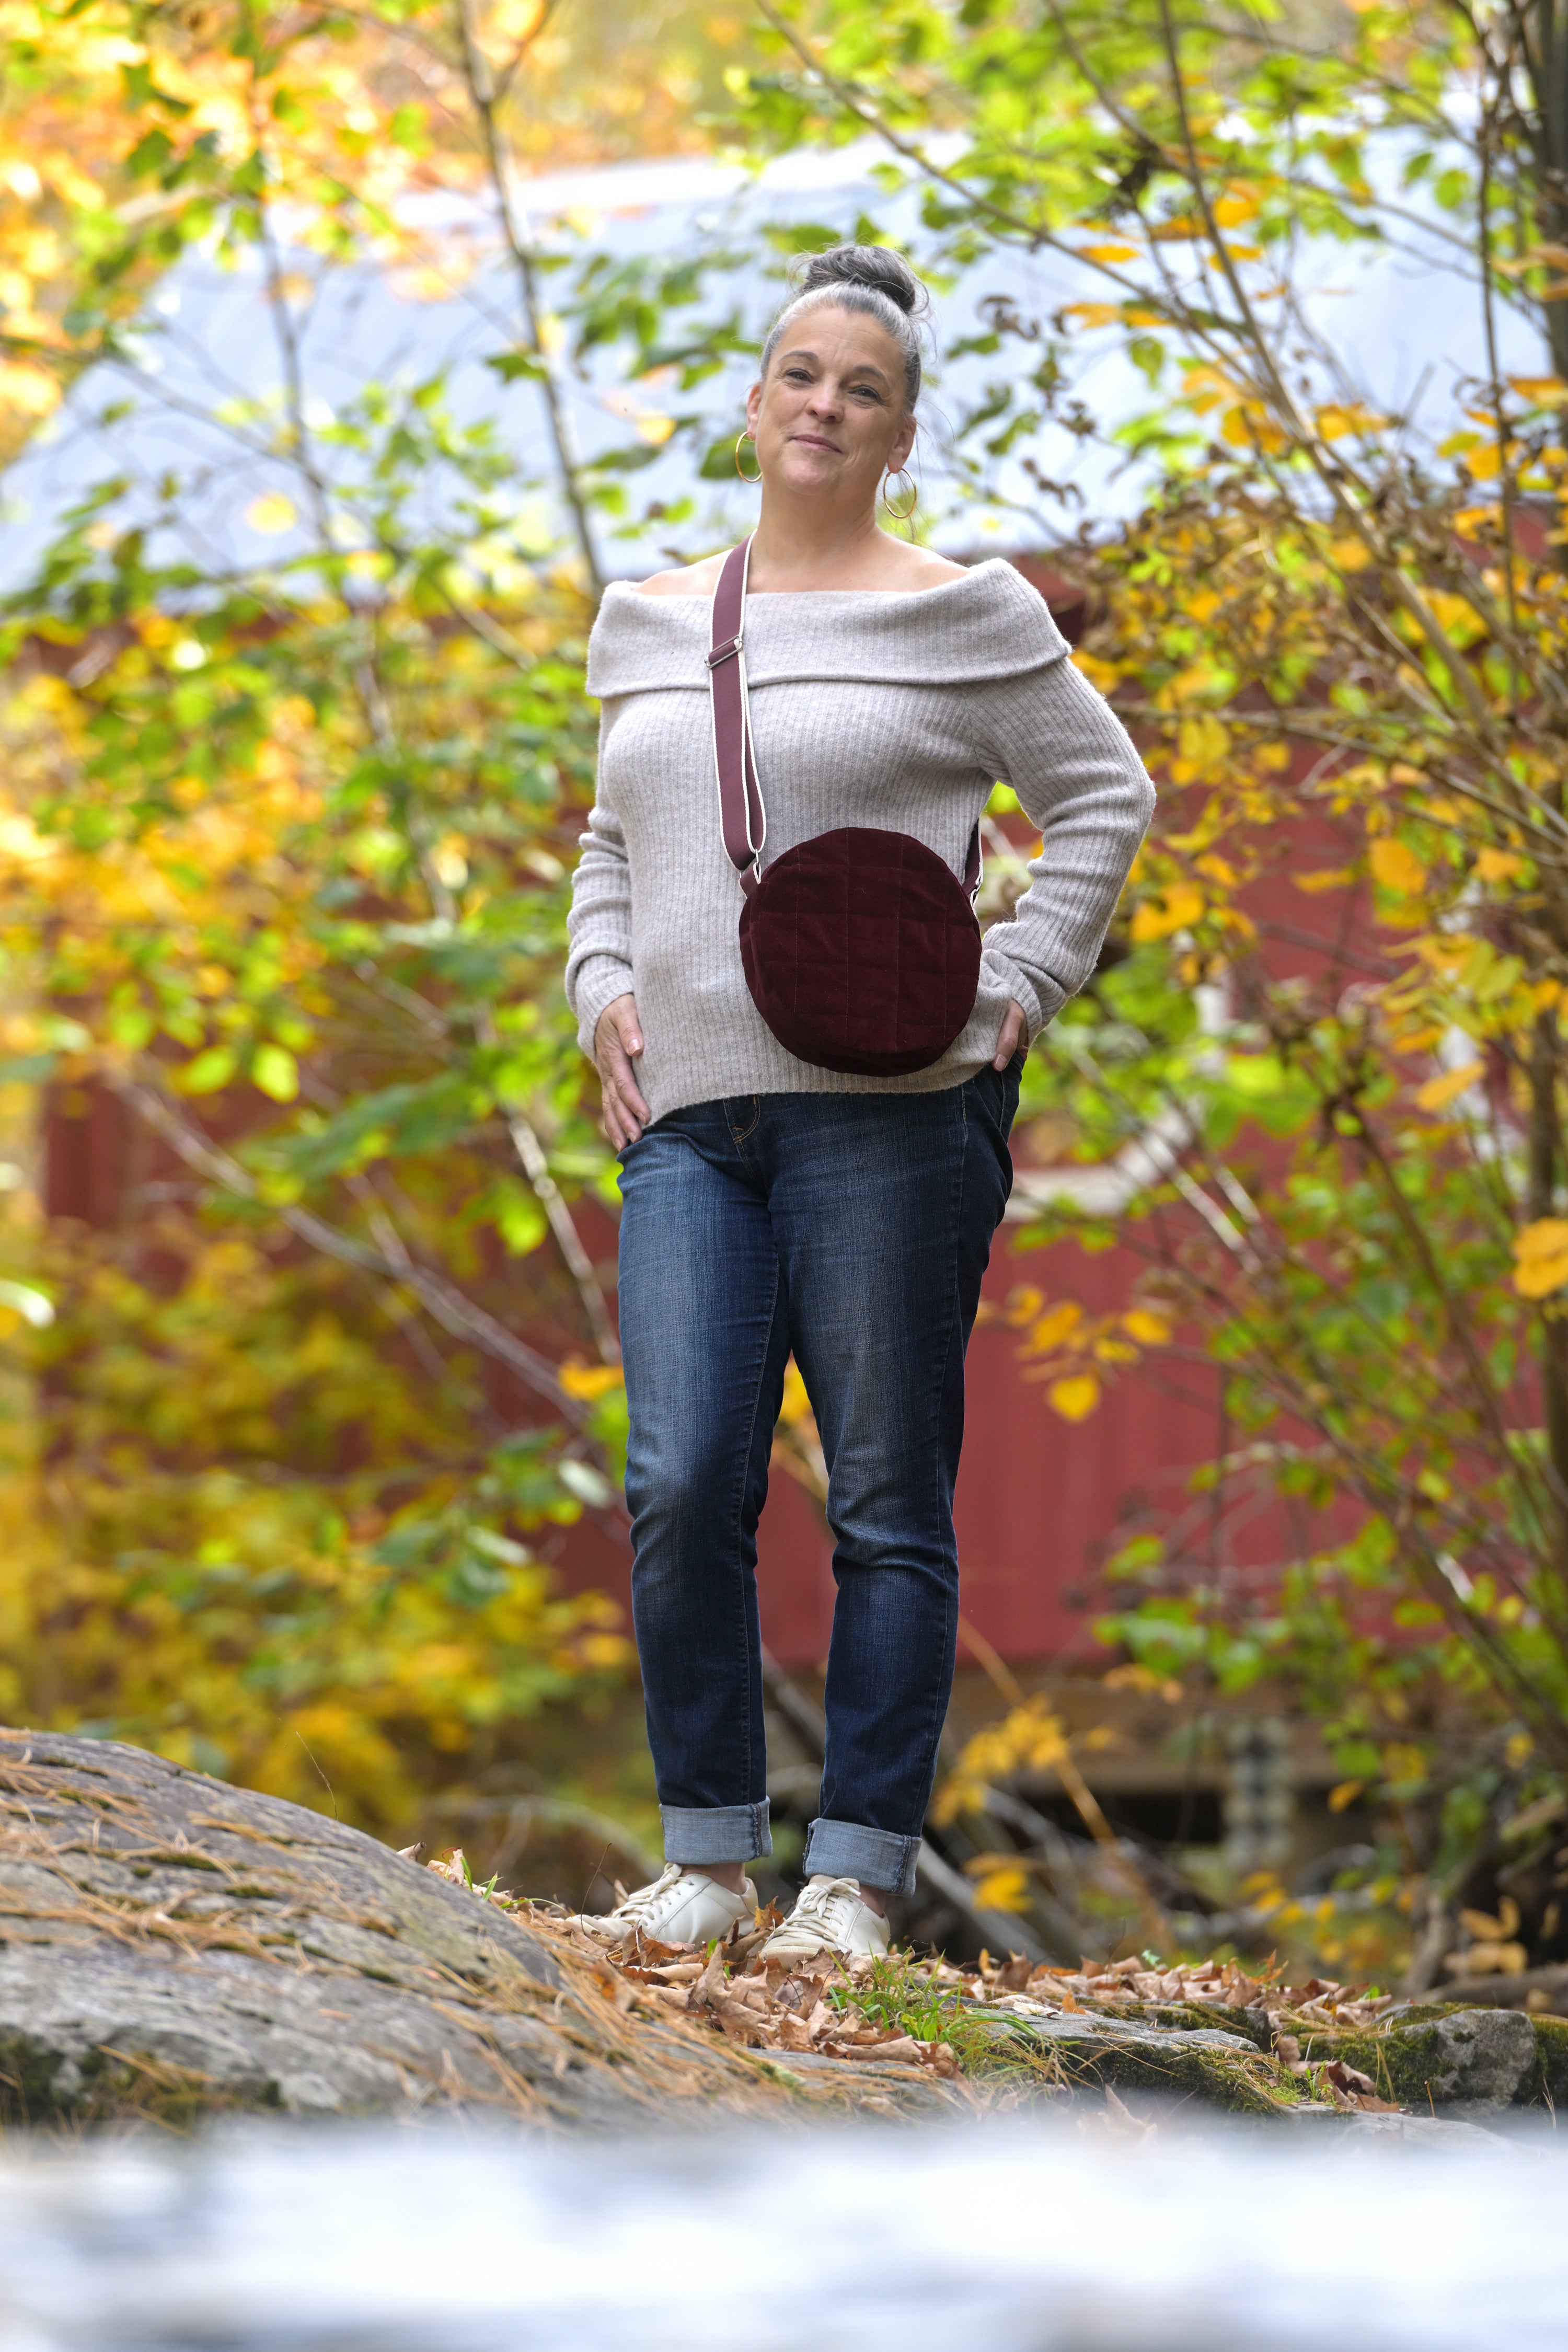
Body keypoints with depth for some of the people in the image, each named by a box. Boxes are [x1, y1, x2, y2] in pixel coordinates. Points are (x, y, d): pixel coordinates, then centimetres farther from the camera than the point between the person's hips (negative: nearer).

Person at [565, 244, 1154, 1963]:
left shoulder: (958, 617, 4)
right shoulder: (650, 625, 17)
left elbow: (1104, 797, 8)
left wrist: (1018, 985, -4)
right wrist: (603, 990, 9)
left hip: (889, 1109, -3)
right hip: (689, 1113, 4)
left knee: (887, 1500, -2)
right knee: (680, 1490, -8)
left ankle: (859, 1874, 3)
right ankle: (709, 1858, 2)